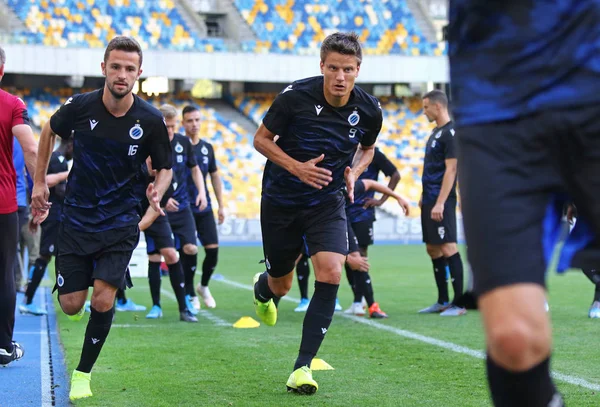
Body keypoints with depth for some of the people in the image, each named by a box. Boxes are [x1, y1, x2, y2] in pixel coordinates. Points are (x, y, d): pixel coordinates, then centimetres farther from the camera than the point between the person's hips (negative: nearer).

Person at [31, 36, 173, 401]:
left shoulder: (151, 120, -11)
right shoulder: (80, 106, -9)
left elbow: (165, 167, 3)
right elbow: (51, 131, 12)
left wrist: (157, 192, -18)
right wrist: (40, 181, 11)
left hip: (121, 223, -1)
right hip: (76, 218, 1)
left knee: (103, 300, -14)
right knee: (71, 305, 1)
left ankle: (83, 373, 6)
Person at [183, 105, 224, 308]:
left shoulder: (207, 147, 10)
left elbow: (215, 177, 17)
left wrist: (221, 205, 14)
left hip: (204, 209, 4)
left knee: (213, 249, -3)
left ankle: (203, 286, 20)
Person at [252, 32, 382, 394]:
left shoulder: (369, 110, -11)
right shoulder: (295, 96, -20)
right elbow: (262, 139, -7)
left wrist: (354, 172, -10)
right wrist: (297, 167, -22)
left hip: (327, 201, 1)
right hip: (281, 200, -1)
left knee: (330, 273, -21)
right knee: (281, 285, 12)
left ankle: (303, 366, -12)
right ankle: (263, 289, 55)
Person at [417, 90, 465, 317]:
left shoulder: (450, 133, -12)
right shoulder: (436, 132, 17)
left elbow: (450, 170, -18)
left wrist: (440, 203, -22)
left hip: (441, 203, -10)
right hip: (430, 200, 10)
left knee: (448, 249, -10)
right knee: (433, 249, 11)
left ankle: (459, 304, -8)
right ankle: (443, 302, 17)